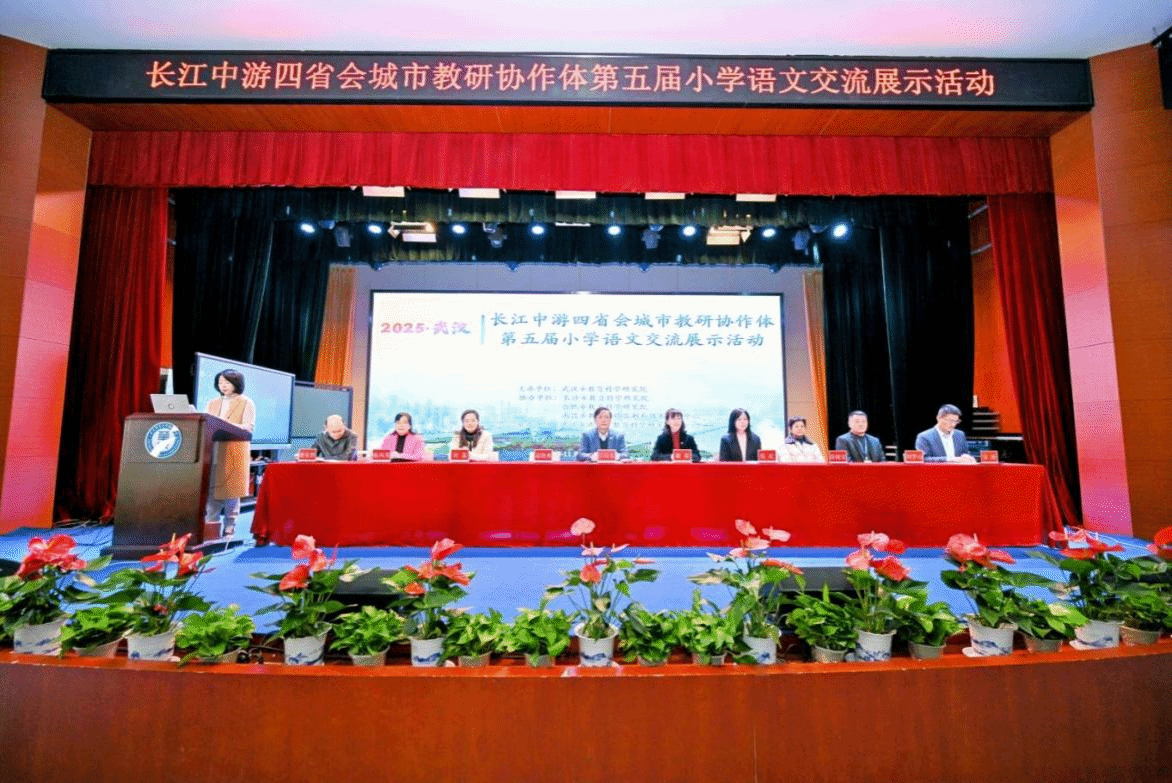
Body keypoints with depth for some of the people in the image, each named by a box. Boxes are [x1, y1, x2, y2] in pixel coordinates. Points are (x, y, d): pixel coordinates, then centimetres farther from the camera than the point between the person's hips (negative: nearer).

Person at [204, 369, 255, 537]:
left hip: (234, 452, -4)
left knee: (231, 490, -3)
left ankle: (229, 529, 3)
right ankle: (210, 528, 7)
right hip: (213, 451, 4)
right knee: (211, 489, 1)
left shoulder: (246, 403, 5)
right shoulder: (212, 403, 21)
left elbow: (248, 427, -6)